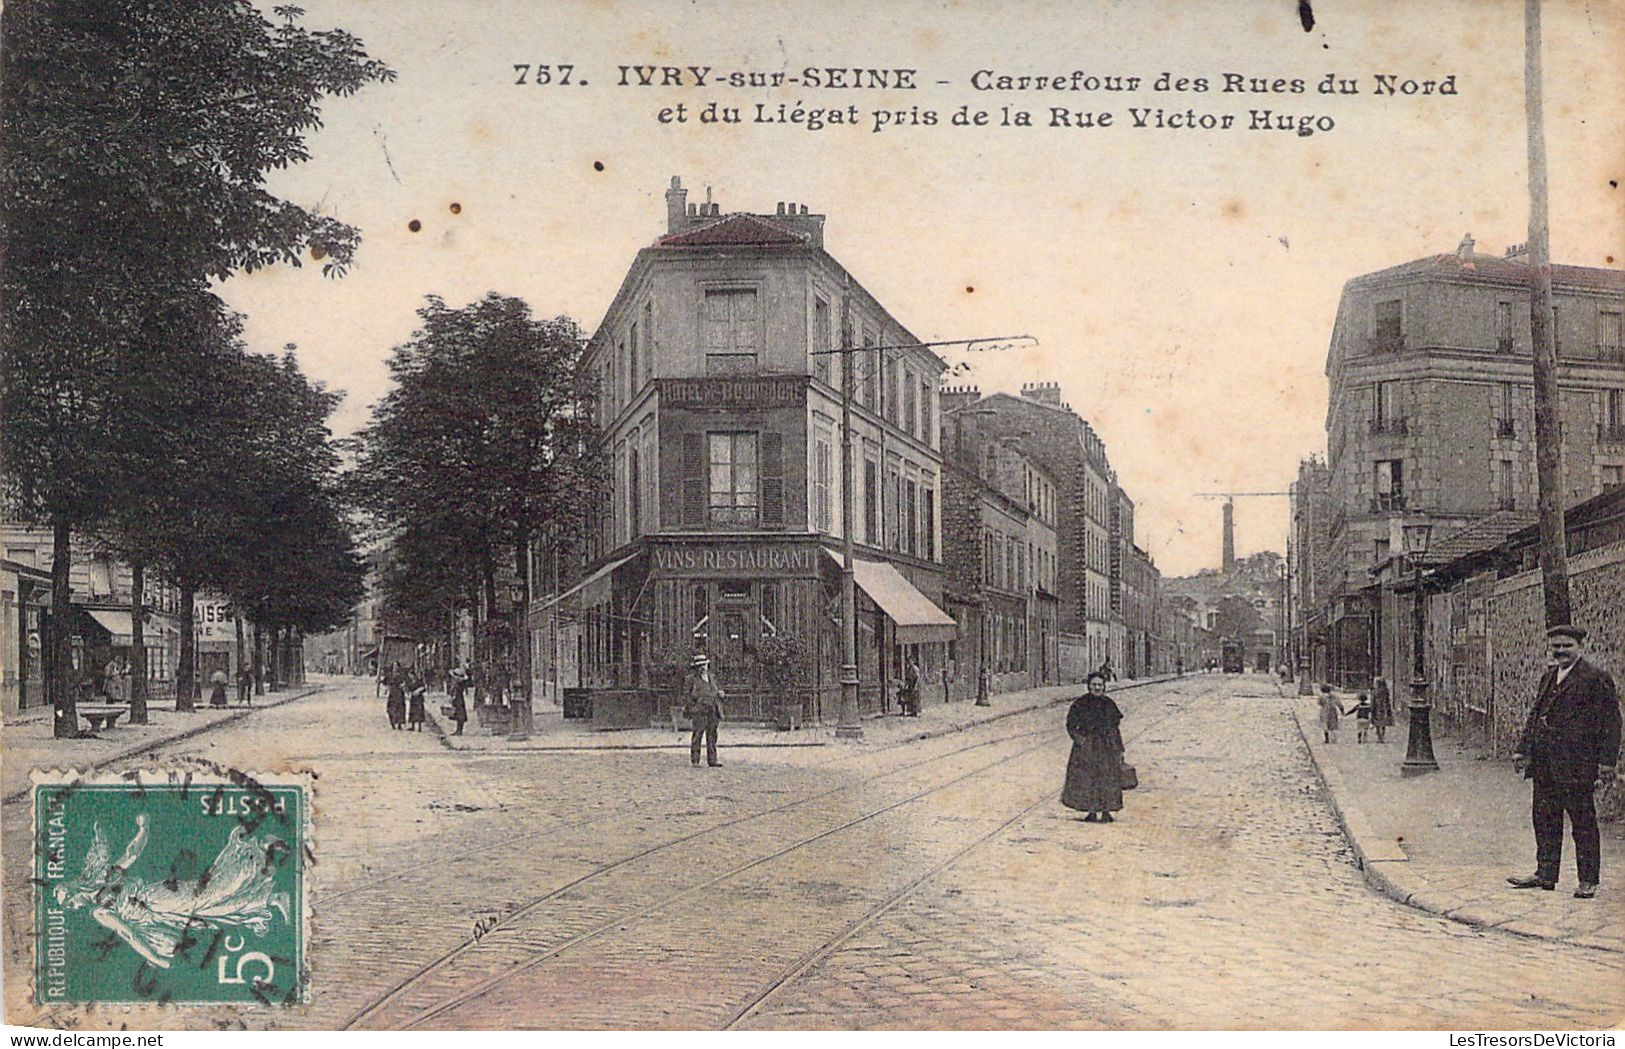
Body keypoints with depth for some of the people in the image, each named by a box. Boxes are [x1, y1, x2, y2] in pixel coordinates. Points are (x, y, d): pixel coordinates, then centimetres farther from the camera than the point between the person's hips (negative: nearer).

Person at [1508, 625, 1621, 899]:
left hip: (1576, 764, -7)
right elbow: (1535, 715, 21)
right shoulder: (1549, 676, 16)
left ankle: (1588, 880, 9)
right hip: (1545, 764, 7)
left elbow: (1610, 722, -9)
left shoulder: (1596, 678, -7)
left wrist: (1607, 761, -14)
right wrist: (1523, 749, 16)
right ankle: (1545, 874, 19)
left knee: (1583, 823, 1)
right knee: (1544, 818, 11)